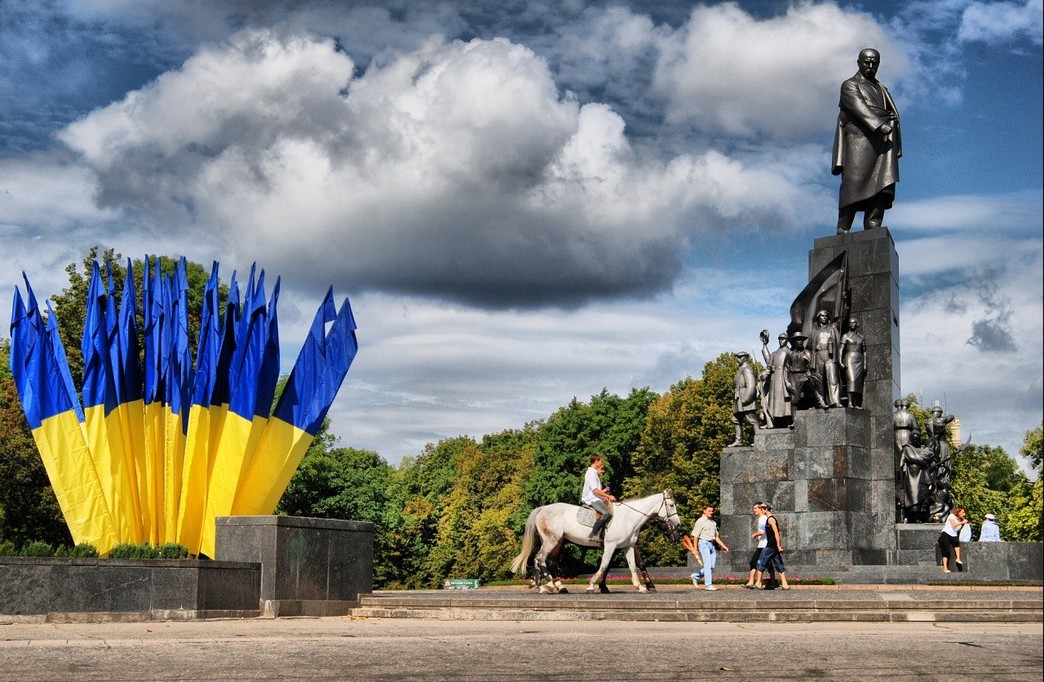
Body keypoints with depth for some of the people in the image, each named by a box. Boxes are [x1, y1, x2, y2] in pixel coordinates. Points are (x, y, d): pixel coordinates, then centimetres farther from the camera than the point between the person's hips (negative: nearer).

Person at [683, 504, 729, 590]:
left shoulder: (713, 522, 18)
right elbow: (695, 536, -6)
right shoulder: (700, 521, -4)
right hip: (704, 543, -7)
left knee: (712, 566, 5)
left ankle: (695, 576, 21)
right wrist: (695, 549, -10)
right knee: (708, 565, -11)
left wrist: (723, 545, 14)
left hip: (712, 545, 7)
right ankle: (708, 585, -9)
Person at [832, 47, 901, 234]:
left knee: (882, 186, -11)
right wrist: (880, 125, -19)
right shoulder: (850, 85, 10)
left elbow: (894, 114, 25)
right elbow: (860, 109, -7)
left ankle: (873, 227, -18)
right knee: (854, 183, -14)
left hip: (882, 143, 5)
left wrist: (892, 118, 2)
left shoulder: (882, 90, 30)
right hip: (859, 140, -5)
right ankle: (843, 229, -15)